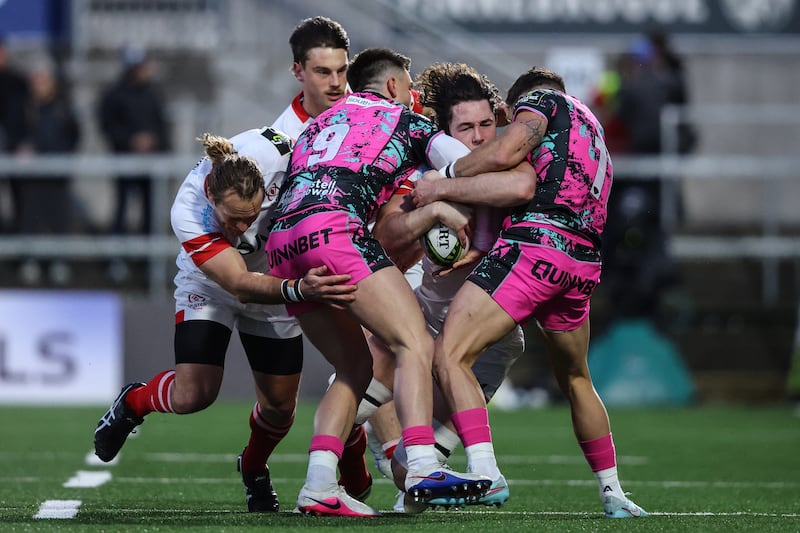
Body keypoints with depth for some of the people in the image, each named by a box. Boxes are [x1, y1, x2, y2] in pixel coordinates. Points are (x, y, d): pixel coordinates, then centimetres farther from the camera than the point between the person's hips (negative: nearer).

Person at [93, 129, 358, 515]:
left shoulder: (270, 151, -36)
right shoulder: (188, 215, -39)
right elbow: (240, 285, -43)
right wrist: (299, 290, -59)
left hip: (275, 283, 3)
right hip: (210, 287, -3)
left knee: (280, 403, 4)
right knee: (193, 395, -19)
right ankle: (131, 403, 16)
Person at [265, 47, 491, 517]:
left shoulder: (321, 122, 36)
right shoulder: (402, 120, 19)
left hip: (282, 241, 7)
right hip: (335, 230, -7)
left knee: (355, 365, 15)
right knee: (415, 345, -12)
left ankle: (319, 483, 0)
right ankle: (423, 469, -32)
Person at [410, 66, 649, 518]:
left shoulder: (542, 100, 12)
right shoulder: (593, 130, 33)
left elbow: (504, 153, -6)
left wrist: (444, 180, 6)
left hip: (535, 243, -8)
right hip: (583, 262, 8)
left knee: (450, 355, -11)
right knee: (576, 381, 26)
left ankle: (485, 473, -26)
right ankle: (613, 494, 27)